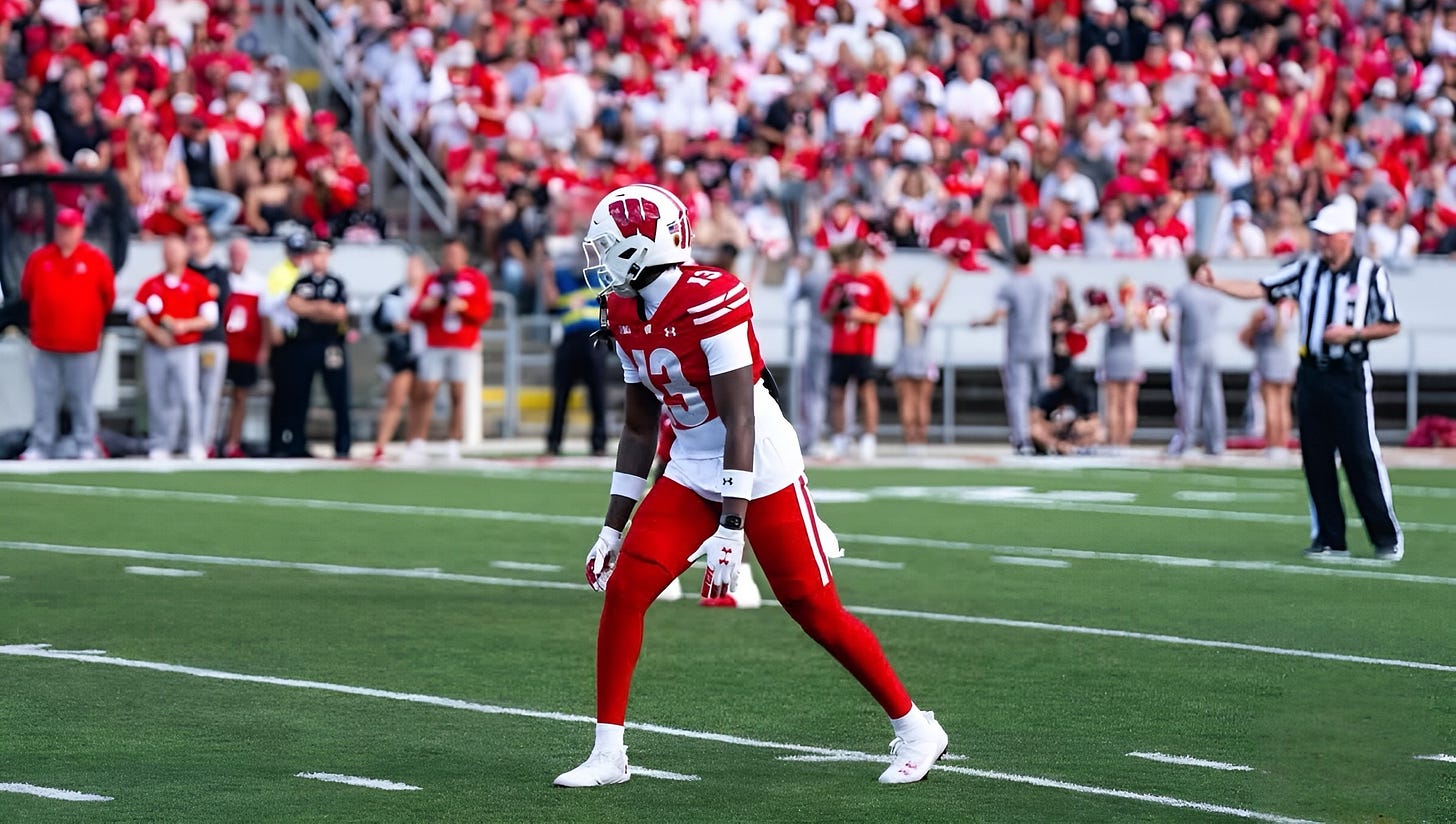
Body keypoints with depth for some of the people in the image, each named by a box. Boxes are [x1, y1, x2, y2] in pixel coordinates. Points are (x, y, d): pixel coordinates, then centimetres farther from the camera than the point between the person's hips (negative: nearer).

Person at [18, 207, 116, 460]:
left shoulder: (97, 259, -1)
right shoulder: (38, 258, 4)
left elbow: (108, 297, 5)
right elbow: (27, 292, 13)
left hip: (83, 345, -2)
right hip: (45, 344, 2)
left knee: (82, 400, 2)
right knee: (45, 399, 4)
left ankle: (87, 447, 7)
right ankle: (40, 448, 9)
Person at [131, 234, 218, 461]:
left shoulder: (198, 283, 2)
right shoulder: (150, 284, 9)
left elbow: (210, 318, 0)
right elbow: (138, 314, 7)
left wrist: (184, 325, -14)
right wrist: (155, 332, -9)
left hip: (186, 349, -3)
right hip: (155, 349, 3)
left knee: (188, 396, -11)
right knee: (157, 399, 2)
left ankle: (196, 446, -4)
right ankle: (160, 445, 9)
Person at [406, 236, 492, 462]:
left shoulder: (476, 280, 5)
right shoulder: (433, 280, 12)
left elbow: (484, 313, 0)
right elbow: (415, 314, 13)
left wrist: (464, 306, -16)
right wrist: (423, 306, -9)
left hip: (462, 347, -2)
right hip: (434, 345, 2)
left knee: (458, 394, -1)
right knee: (426, 393, -4)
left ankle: (454, 445, 2)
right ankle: (418, 444, -4)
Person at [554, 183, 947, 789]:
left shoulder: (710, 301, -22)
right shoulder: (625, 316, 3)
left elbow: (739, 421, -23)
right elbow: (639, 428, 12)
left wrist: (731, 528, -25)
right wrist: (614, 526, 11)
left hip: (761, 469, -7)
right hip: (691, 472, 7)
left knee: (816, 612, -2)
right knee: (624, 589, -7)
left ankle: (915, 729, 14)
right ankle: (608, 753, 1)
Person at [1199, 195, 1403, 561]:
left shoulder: (1371, 273, -3)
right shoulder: (1306, 269, 7)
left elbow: (1391, 326, 1)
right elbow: (1259, 289, 1)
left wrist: (1352, 333, -13)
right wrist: (1215, 283, -11)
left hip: (1349, 376, -4)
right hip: (1312, 375, 4)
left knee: (1361, 456, -8)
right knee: (1316, 459, 4)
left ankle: (1388, 537, 2)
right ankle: (1330, 540, 11)